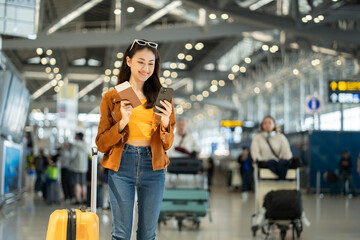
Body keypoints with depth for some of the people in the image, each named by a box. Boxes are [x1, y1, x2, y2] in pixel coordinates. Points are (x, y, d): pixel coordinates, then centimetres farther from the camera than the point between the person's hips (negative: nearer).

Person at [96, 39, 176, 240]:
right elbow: (101, 144, 2)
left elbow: (167, 145, 10)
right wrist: (122, 122, -14)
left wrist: (165, 124, -11)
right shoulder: (112, 98, 4)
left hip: (153, 167, 2)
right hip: (121, 166, -2)